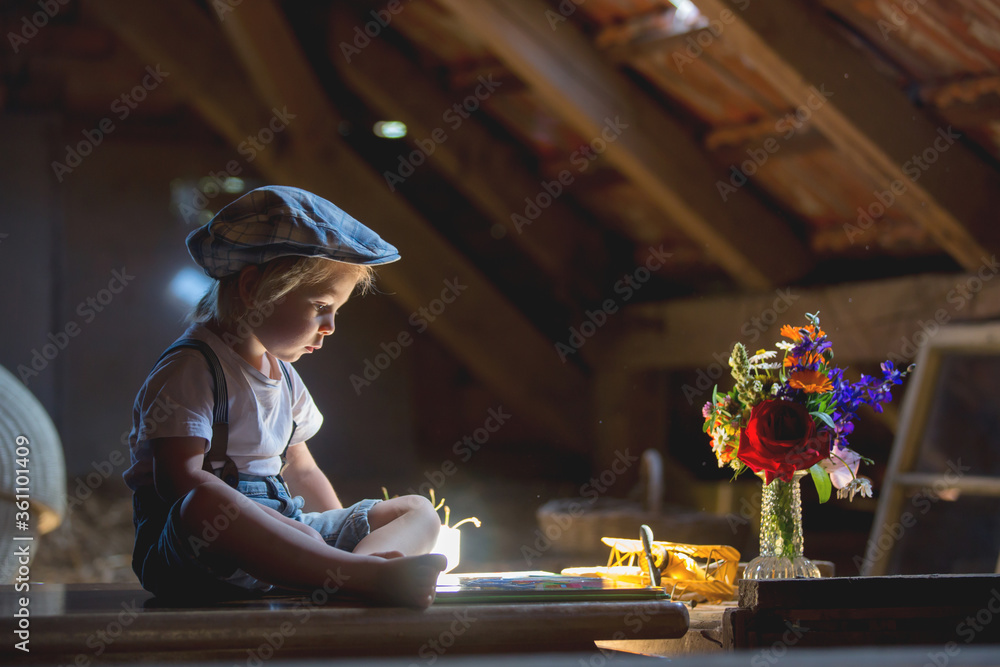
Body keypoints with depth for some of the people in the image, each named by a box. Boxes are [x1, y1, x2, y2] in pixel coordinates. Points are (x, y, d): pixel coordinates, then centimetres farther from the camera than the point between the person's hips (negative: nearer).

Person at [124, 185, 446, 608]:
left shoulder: (283, 376, 19)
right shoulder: (190, 369, -10)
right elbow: (182, 480, -22)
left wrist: (346, 536, 14)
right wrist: (293, 532, -27)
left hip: (276, 533, 9)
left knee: (418, 511, 2)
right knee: (202, 508, -43)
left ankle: (356, 569, -36)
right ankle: (365, 576, -55)